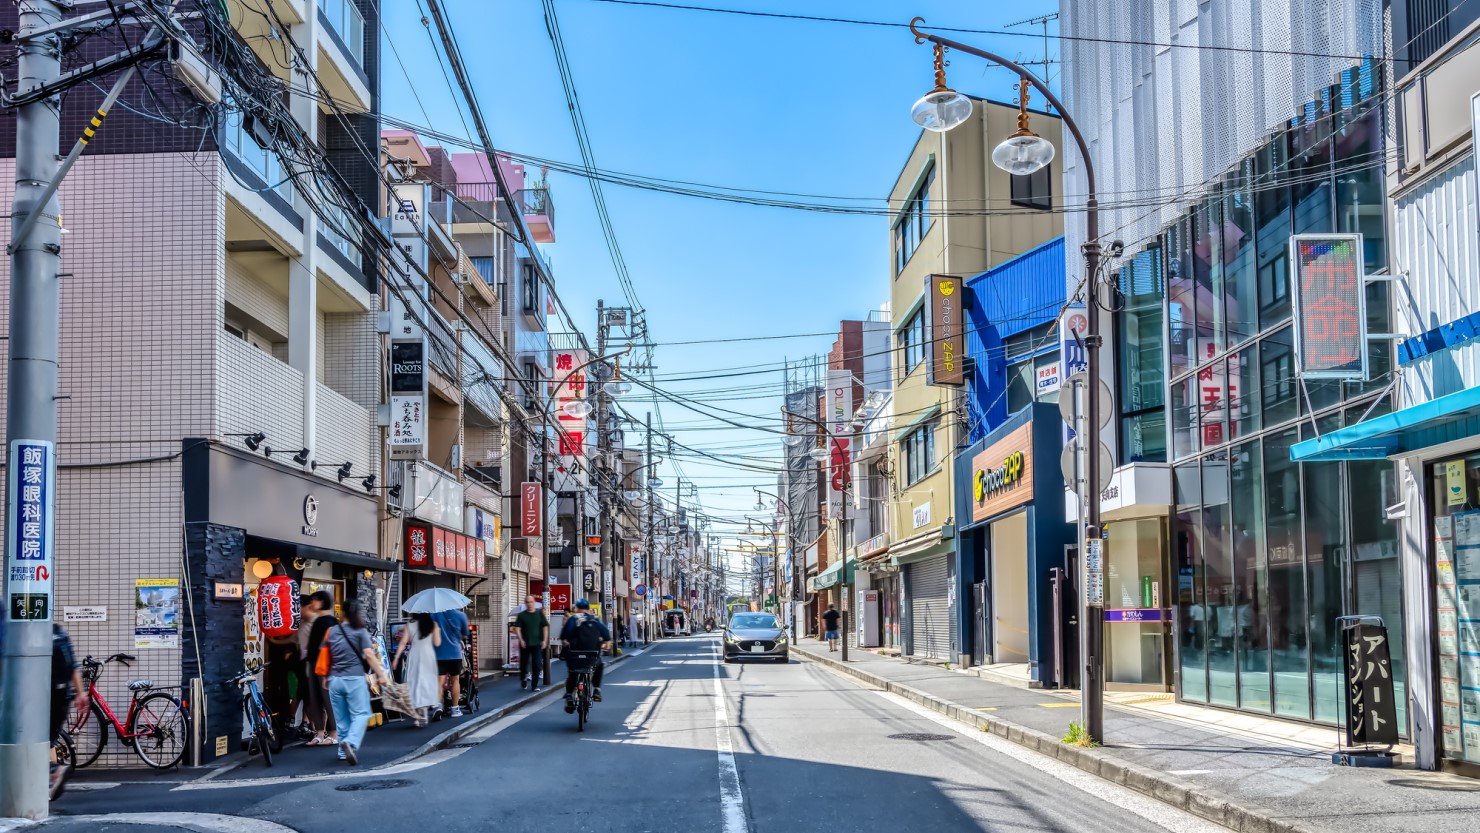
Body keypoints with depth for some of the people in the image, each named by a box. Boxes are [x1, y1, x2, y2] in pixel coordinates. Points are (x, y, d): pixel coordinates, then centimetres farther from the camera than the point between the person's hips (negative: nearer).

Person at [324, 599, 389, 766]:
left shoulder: (332, 631, 9)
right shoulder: (360, 631, -4)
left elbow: (326, 656, 15)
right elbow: (369, 655, -11)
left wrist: (326, 676, 26)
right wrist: (381, 674, -8)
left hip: (335, 679, 4)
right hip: (354, 678, -4)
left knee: (341, 717, 12)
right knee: (360, 714, -2)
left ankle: (344, 751, 13)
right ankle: (351, 742, -25)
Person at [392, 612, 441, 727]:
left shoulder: (409, 626, 1)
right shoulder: (433, 625, 1)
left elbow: (403, 642, -5)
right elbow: (437, 643, -1)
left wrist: (396, 658, -3)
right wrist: (438, 632, 15)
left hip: (414, 655, 0)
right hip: (428, 655, 0)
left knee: (416, 682, 3)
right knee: (428, 682, 10)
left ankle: (419, 712, -3)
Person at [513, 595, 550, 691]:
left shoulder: (540, 614, 4)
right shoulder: (521, 615, 3)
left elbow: (545, 627, 6)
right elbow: (517, 628, -1)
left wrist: (544, 640, -2)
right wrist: (521, 640, -13)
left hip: (537, 644, 0)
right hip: (525, 644, 1)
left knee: (537, 665, -8)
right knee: (524, 664, 10)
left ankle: (534, 686, -5)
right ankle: (523, 679, 34)